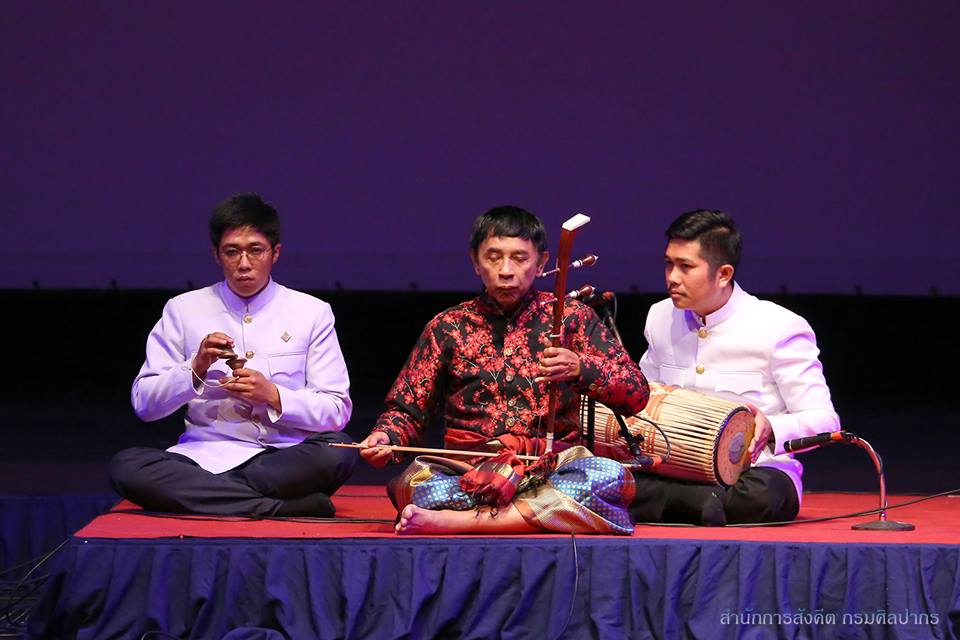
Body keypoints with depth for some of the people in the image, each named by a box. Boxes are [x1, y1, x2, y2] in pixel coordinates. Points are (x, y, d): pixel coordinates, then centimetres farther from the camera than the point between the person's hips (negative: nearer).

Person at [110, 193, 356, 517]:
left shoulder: (312, 312, 9)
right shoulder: (183, 310, 10)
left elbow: (337, 410, 4)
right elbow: (144, 404, 7)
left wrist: (273, 396, -12)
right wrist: (195, 369, -10)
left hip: (286, 459, -1)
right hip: (204, 456, 1)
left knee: (337, 451, -34)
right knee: (125, 466, -30)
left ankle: (205, 493, -24)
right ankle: (281, 508, -31)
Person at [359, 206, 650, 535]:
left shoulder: (571, 317, 10)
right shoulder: (448, 326, 13)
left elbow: (636, 393, 3)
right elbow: (407, 409, 15)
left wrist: (581, 368, -16)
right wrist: (385, 436, -8)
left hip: (554, 466, 1)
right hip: (468, 471, -1)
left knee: (611, 477, -34)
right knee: (413, 483, -32)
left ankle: (454, 520, -33)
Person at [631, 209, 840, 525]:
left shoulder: (778, 328, -8)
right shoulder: (661, 318, 9)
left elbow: (823, 419, -8)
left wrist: (772, 430, -28)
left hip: (754, 469, -4)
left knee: (762, 495, -42)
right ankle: (708, 503, -26)